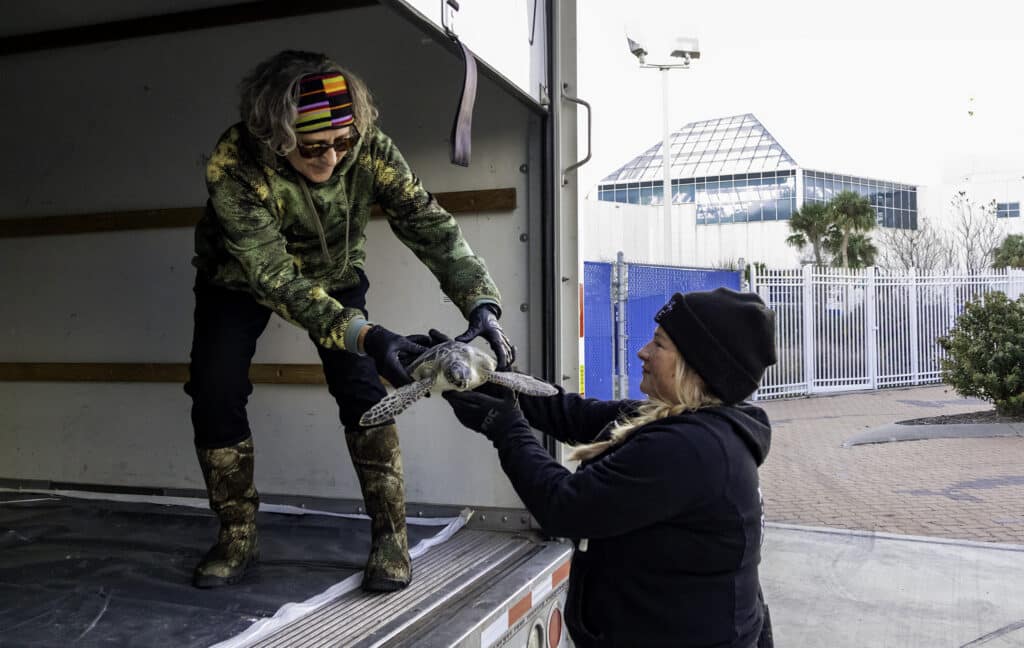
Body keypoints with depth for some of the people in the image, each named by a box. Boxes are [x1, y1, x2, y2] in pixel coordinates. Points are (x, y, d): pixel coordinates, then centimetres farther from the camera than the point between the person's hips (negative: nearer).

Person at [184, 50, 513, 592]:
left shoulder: (368, 149, -30)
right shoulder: (234, 167, -36)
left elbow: (429, 225, -30)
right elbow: (276, 281, -40)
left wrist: (480, 303, -47)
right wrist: (367, 336, -52)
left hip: (334, 273, 1)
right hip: (240, 280, 0)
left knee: (360, 388, -16)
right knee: (214, 398, -10)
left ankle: (390, 535, -3)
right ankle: (237, 538, 10)